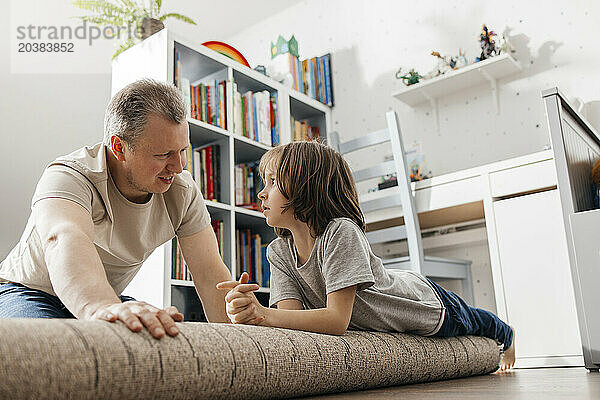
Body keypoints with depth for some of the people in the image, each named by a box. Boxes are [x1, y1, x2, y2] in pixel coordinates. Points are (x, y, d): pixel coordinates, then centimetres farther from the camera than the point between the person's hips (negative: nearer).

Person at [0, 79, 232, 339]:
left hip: (108, 298, 5)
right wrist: (101, 307, -71)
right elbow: (64, 239, -51)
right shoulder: (68, 177, -28)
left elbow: (211, 277, -12)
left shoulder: (183, 190, -12)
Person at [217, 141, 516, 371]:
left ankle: (506, 335, 62)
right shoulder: (278, 251, -19)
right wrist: (252, 312, -50)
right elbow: (291, 315, -29)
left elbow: (338, 319, -43)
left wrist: (265, 313, -55)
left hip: (429, 303, -5)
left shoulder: (340, 232, -39)